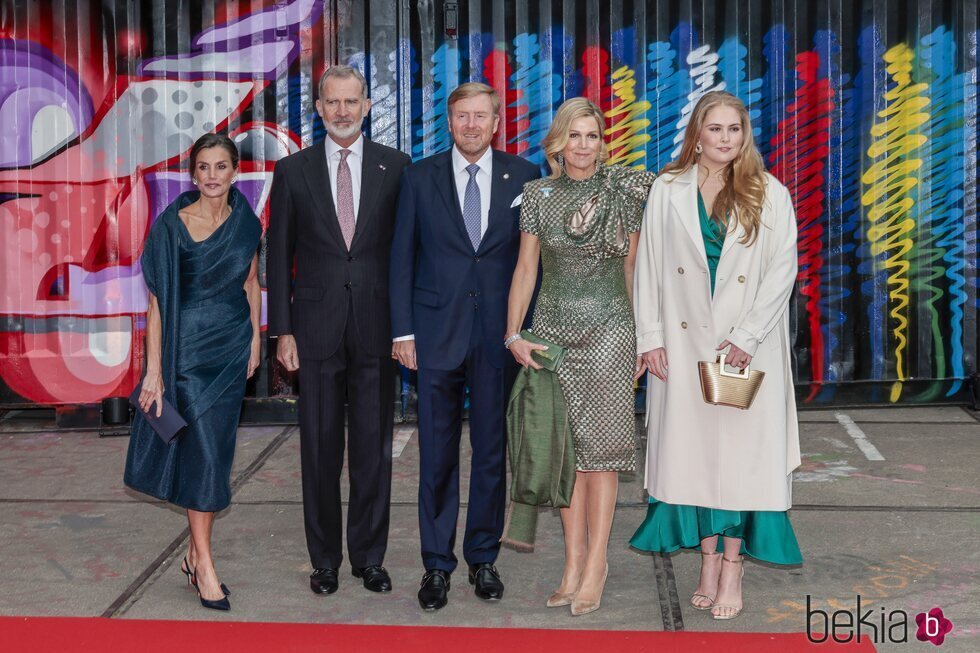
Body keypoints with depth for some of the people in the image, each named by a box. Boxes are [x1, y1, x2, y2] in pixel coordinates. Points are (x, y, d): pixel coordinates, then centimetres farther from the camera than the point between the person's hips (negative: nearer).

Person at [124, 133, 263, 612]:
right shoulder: (172, 225, -10)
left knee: (215, 450, 9)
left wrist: (255, 340, 13)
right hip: (189, 347, -4)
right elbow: (157, 302, -10)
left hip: (232, 347, 4)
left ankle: (195, 553, 21)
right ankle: (205, 566, 3)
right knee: (203, 451, -7)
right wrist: (155, 370, -13)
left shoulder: (246, 223, 3)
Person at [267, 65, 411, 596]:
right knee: (320, 448, 7)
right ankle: (325, 559, 19)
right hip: (316, 327, 0)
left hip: (376, 327, 0)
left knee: (373, 447, 6)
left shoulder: (395, 167, 3)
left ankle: (369, 557, 19)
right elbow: (280, 255, 5)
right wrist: (282, 329, -1)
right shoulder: (293, 170, 5)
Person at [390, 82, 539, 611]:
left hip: (501, 334, 0)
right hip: (438, 333, 0)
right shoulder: (420, 178, 4)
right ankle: (437, 564, 16)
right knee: (437, 455, 5)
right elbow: (402, 256, 4)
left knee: (493, 451, 8)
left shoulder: (524, 176, 4)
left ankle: (483, 557, 23)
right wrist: (403, 330, -1)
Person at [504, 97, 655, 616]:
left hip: (608, 327, -2)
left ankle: (595, 563, 6)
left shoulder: (623, 191, 0)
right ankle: (574, 562, 12)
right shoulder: (538, 193, 4)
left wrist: (640, 338, 5)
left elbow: (631, 267, 6)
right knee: (567, 445, 5)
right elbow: (526, 267, 5)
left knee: (600, 445, -1)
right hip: (553, 330, 2)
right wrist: (514, 334, -3)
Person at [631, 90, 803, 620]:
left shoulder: (769, 194, 1)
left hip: (748, 345, -1)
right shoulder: (668, 191, 4)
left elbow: (783, 268, -3)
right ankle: (709, 560, 14)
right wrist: (650, 337, -2)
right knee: (692, 444, 4)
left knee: (740, 446, 0)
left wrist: (747, 337, -11)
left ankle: (733, 567, 7)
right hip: (684, 341, 1)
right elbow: (648, 268, 4)